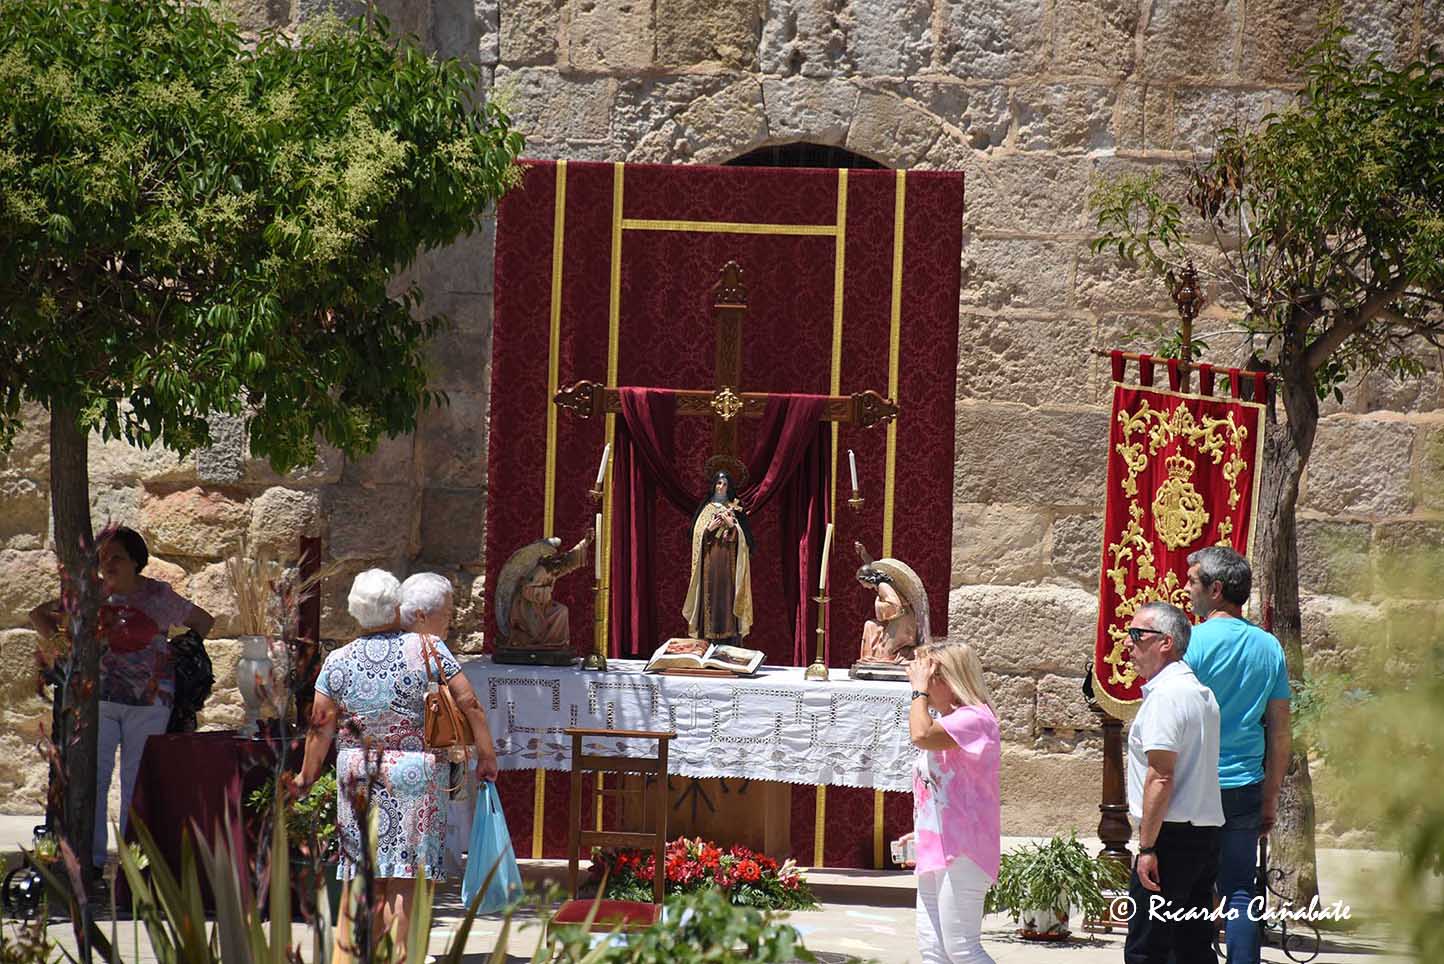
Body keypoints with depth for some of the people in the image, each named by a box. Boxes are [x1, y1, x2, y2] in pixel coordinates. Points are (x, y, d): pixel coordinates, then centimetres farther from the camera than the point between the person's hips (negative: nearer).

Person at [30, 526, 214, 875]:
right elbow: (39, 615, 19)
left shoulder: (157, 596, 1)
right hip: (98, 698, 2)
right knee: (91, 776, -5)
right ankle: (91, 857, -1)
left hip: (148, 701, -2)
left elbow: (203, 621, 16)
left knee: (138, 780, 0)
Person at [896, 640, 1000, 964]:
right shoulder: (946, 724, 21)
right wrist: (923, 832, 18)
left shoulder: (973, 718, -13)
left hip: (962, 853, -10)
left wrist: (919, 691, -15)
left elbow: (921, 735, -30)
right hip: (937, 853, 10)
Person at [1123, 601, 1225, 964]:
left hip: (1172, 835, -10)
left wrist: (1147, 847, -19)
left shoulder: (1165, 695, -13)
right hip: (1206, 832, 10)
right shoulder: (1201, 692, 18)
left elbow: (1161, 776, -19)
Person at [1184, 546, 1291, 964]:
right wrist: (1270, 799, 17)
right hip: (1246, 788, 5)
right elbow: (1280, 733, 11)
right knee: (1239, 894, 8)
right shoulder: (1269, 647, 7)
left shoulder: (1193, 641, -9)